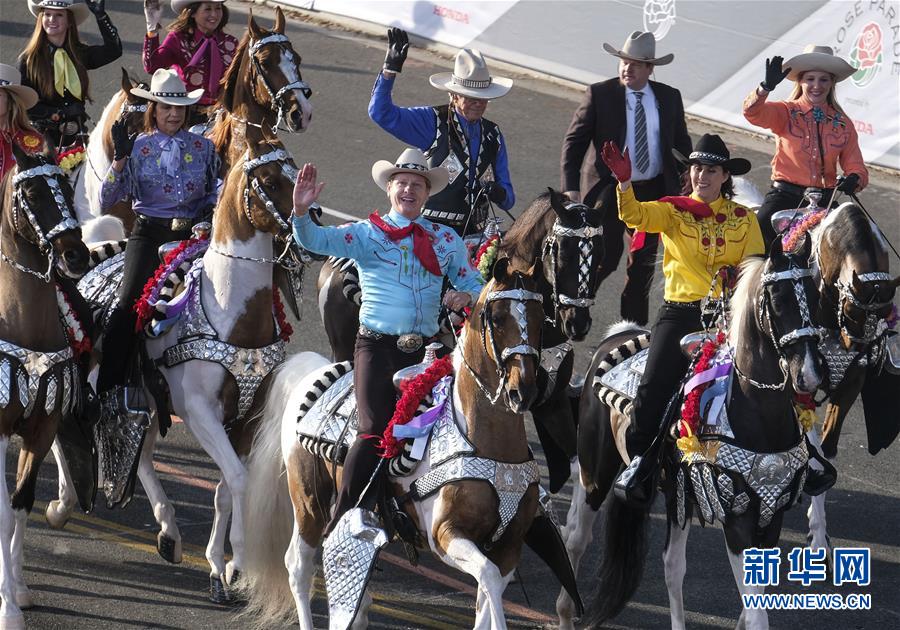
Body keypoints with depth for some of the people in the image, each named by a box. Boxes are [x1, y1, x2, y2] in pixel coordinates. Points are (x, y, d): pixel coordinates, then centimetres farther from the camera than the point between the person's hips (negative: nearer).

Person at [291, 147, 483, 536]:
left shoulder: (446, 240, 14)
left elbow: (473, 283, 20)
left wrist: (466, 296, -4)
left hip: (424, 350, 3)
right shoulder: (367, 233, 5)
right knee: (375, 431, -16)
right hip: (377, 347, -3)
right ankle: (341, 522, -8)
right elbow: (316, 240, -8)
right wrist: (301, 212, -29)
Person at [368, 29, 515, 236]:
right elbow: (381, 113, -6)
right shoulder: (433, 122, 3)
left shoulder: (493, 134, 16)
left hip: (474, 234, 4)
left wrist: (499, 194, -7)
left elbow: (508, 200, 18)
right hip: (431, 232, -4)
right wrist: (390, 69, -16)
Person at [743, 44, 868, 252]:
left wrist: (854, 179, -13)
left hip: (824, 201, 3)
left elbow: (856, 167, 12)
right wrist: (766, 87, -34)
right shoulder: (785, 112, 6)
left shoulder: (843, 124, 14)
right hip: (785, 195, -3)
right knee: (762, 231, -28)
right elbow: (752, 112, -13)